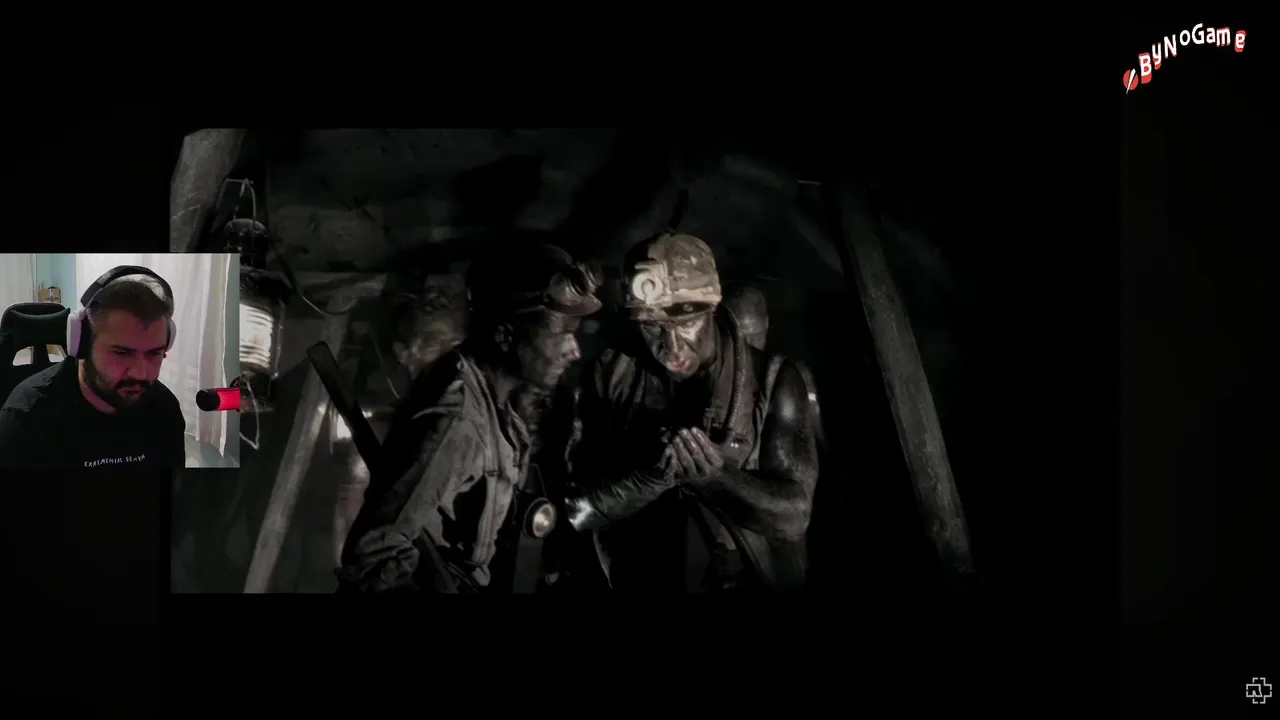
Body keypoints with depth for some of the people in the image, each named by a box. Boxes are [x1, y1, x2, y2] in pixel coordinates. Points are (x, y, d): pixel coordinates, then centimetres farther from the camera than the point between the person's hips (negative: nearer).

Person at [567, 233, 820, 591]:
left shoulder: (771, 379, -6)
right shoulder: (609, 377, -2)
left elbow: (794, 513, -8)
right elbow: (580, 509, -5)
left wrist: (712, 475, -22)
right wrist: (653, 474, -22)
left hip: (754, 582, -1)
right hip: (641, 581, 2)